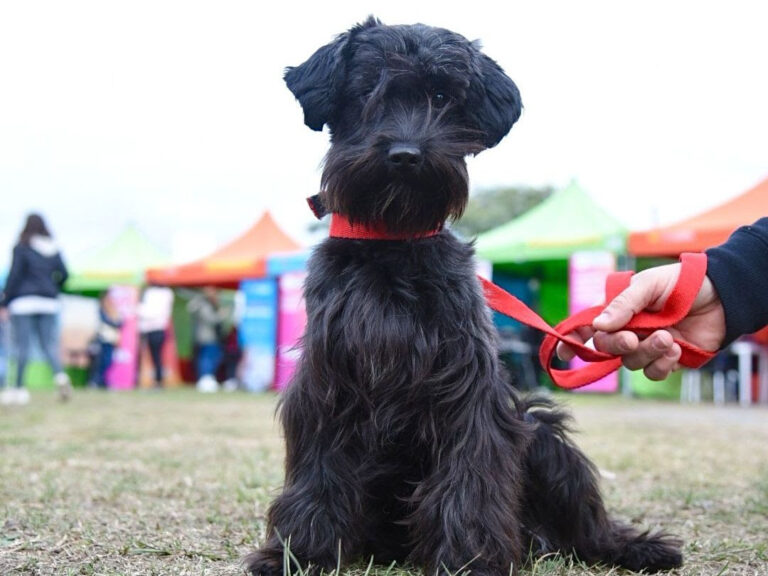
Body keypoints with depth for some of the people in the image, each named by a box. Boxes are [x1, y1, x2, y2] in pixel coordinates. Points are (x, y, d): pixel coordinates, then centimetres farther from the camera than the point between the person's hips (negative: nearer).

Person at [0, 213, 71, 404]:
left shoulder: (21, 248, -5)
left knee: (21, 345, 0)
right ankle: (60, 375, -17)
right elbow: (64, 274, 7)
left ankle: (19, 388, 3)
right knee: (49, 344, 6)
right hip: (49, 303, 4)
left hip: (24, 302, -4)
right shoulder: (54, 250, 8)